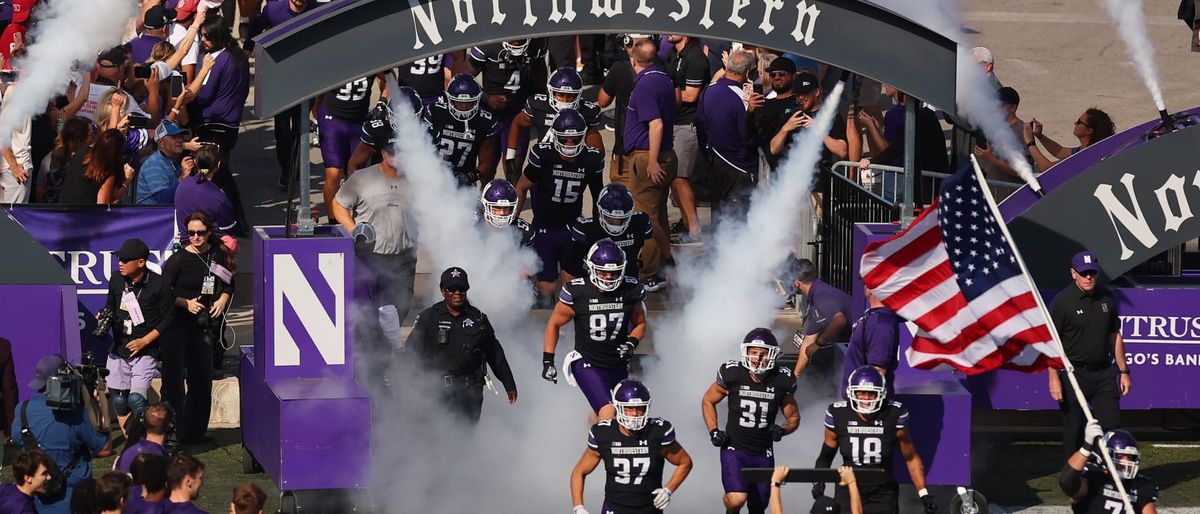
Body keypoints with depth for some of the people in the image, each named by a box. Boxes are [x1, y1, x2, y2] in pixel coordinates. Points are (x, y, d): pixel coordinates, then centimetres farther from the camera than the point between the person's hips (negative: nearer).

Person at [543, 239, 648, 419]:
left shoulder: (631, 290, -8)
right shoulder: (577, 292, -16)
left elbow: (640, 323, 8)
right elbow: (554, 324, -2)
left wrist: (631, 344, -12)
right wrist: (548, 361, -3)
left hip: (618, 366, 5)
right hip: (587, 364, -5)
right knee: (608, 414, -22)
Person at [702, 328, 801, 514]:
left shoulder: (781, 381, -6)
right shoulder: (733, 374, -11)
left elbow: (793, 417, 7)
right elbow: (708, 401, 7)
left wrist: (782, 430, -15)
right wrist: (713, 432, -7)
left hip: (763, 454, 3)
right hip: (734, 449, -3)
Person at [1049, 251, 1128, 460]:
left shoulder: (1106, 297, 8)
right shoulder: (1062, 301, -8)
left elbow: (1115, 336, 16)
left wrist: (1123, 371, 14)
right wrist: (1054, 378, -15)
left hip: (1104, 372, 4)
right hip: (1074, 374, -4)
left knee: (1112, 424, -1)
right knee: (1073, 429, 0)